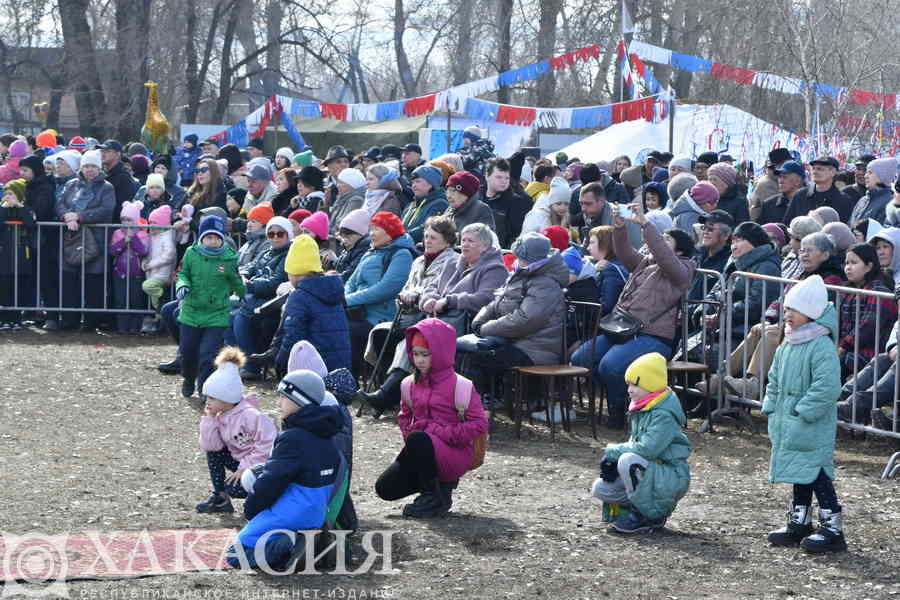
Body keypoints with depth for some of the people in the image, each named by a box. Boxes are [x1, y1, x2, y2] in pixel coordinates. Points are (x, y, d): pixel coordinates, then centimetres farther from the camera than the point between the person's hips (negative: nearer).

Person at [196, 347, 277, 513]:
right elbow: (209, 445, -7)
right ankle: (220, 499, 4)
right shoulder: (221, 416, 1)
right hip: (243, 462, 8)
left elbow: (266, 445, -26)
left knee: (234, 489, -25)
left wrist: (244, 468, -24)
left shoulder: (250, 415, -24)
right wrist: (209, 419, -14)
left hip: (264, 464, -8)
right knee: (213, 452, -2)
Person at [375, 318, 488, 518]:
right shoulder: (410, 384, 8)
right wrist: (408, 433, 1)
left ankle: (434, 498, -18)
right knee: (385, 488, -9)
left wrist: (442, 433, -20)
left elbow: (479, 425, -15)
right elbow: (404, 415, 24)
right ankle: (438, 481, 13)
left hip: (456, 455, -7)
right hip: (421, 451, 7)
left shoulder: (460, 386, -11)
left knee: (418, 439, -36)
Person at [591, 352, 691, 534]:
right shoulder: (642, 409, 10)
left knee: (629, 461, -34)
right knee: (600, 488, 2)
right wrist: (612, 460, -3)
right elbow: (634, 443, 16)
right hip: (652, 472, 10)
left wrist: (613, 451, -18)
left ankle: (649, 516, -17)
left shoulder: (664, 415, -21)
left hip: (674, 477, -10)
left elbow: (646, 449, -30)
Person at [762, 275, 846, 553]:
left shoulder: (822, 347, -18)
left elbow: (826, 387, -25)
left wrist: (803, 413, -22)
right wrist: (771, 407, 11)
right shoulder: (787, 345, 10)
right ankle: (799, 523, 27)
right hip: (787, 424, 9)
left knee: (816, 473, -9)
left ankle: (833, 529, -5)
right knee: (798, 472, 17)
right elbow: (775, 380, 21)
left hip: (812, 427, -9)